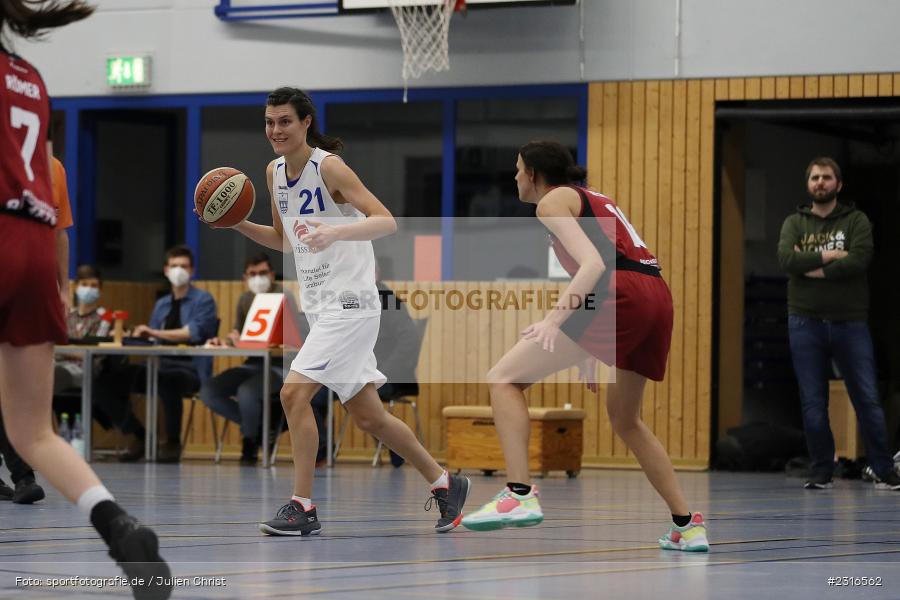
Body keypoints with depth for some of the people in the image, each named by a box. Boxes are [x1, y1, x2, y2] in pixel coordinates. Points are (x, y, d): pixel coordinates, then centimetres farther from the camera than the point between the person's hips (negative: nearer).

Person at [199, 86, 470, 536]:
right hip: (320, 307, 9)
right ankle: (445, 485, 25)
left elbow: (387, 222, -22)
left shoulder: (329, 167, -14)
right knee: (368, 416, 12)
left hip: (350, 304, -9)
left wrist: (336, 232, -38)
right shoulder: (275, 172, 10)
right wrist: (238, 225, 8)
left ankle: (302, 508, -12)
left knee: (294, 393, -18)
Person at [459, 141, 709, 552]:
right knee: (624, 419, 26)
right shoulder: (594, 200, 31)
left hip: (618, 295, -9)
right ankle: (688, 526, 23)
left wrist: (555, 317, -20)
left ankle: (520, 496, -19)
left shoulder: (553, 201, 5)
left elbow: (594, 264, -10)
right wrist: (590, 354, 37)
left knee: (504, 379, -4)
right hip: (658, 298, 9)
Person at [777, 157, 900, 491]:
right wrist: (830, 256, -11)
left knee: (867, 399, -2)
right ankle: (821, 473, 10)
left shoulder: (856, 221, 5)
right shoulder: (794, 223, 10)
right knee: (813, 403, 2)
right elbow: (786, 259, -9)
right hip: (806, 322, 1)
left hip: (849, 322, -1)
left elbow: (859, 260, -13)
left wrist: (814, 268, -10)